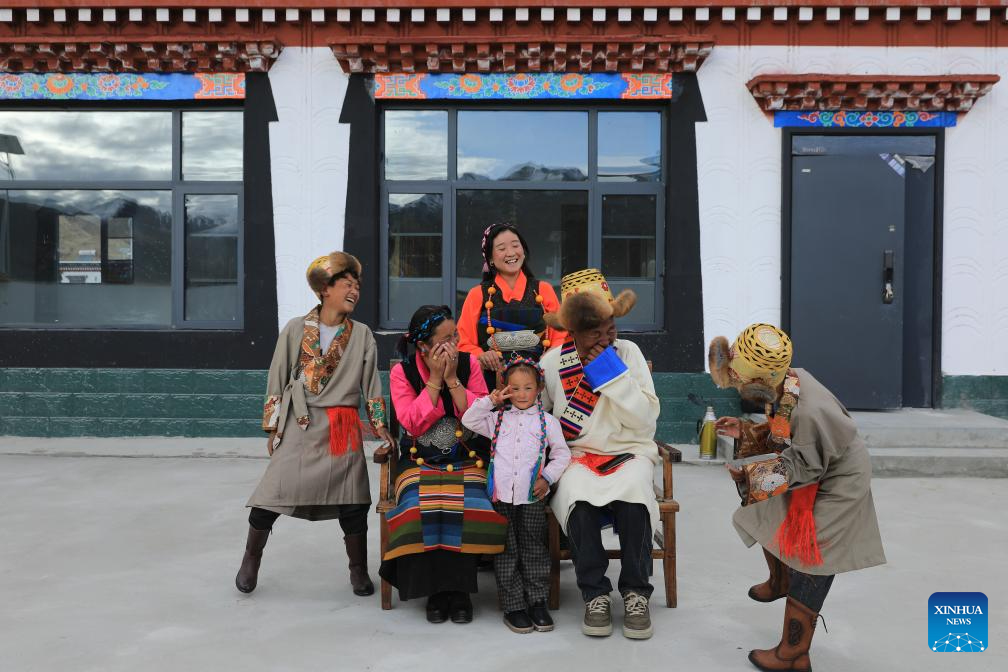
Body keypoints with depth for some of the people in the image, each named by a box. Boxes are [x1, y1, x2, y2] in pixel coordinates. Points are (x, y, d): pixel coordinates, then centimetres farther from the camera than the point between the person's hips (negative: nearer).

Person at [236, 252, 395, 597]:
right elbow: (277, 381, 6)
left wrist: (380, 426, 2)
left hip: (344, 430, 1)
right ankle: (250, 560, 22)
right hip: (299, 426, -1)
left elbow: (372, 385, 8)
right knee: (271, 495, -2)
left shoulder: (362, 335, 6)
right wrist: (273, 427, 4)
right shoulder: (295, 329, 2)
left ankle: (359, 571, 21)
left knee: (352, 502, 3)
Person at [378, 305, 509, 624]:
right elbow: (413, 424, -10)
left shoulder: (469, 364, 2)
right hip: (421, 461, 0)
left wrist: (453, 379, -13)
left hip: (467, 459, 0)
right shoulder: (402, 372, 0)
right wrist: (435, 380, -13)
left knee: (467, 505, -30)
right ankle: (436, 590, -12)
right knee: (422, 506, -31)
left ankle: (459, 589, -12)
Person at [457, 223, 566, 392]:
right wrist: (481, 357, -14)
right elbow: (464, 344, 6)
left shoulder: (544, 290, 12)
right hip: (492, 382, -1)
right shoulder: (478, 294, 9)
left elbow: (560, 336, 11)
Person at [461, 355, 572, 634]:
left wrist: (547, 477, -4)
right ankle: (513, 606, 9)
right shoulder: (498, 418, 11)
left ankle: (538, 603, 14)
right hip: (501, 496, 1)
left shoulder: (547, 421, 7)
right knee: (506, 553, 2)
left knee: (534, 550, 4)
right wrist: (489, 400, -2)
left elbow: (562, 454, 8)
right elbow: (469, 421, 5)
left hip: (532, 497, -1)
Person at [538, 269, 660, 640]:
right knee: (577, 497, -33)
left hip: (629, 453, 0)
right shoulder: (553, 362, 1)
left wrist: (612, 374, -15)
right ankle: (595, 594, -15)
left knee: (634, 494, -33)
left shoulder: (628, 353, 0)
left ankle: (636, 592, -13)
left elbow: (646, 420, -7)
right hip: (576, 456, 0)